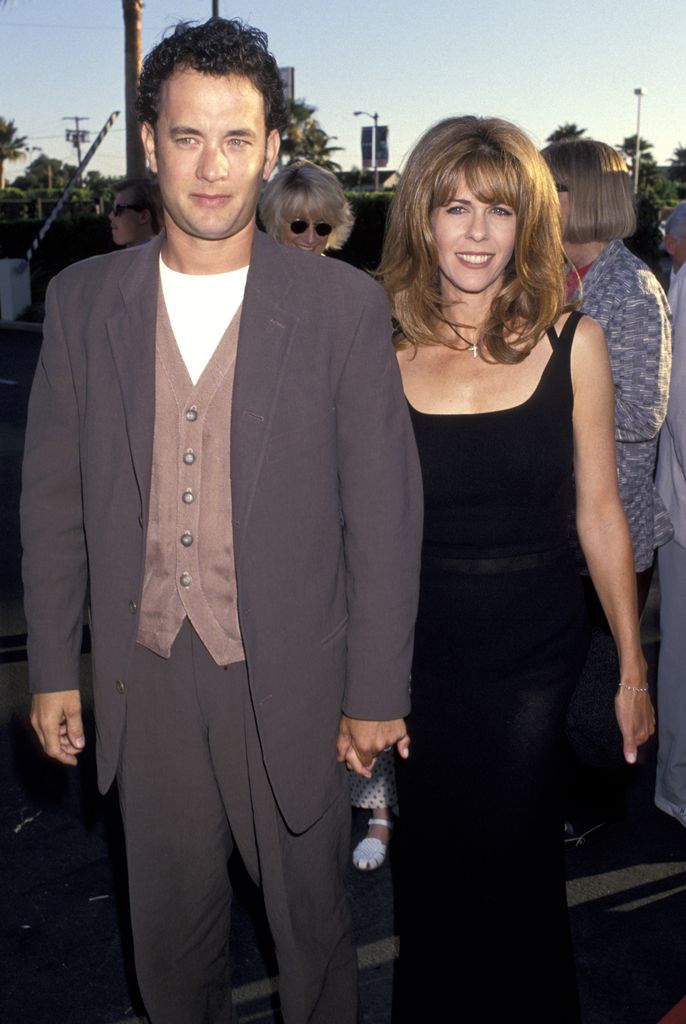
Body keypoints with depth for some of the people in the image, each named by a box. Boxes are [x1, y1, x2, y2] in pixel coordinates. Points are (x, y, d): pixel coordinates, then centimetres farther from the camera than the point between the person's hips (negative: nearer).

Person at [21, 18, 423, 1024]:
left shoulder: (345, 306, -8)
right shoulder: (83, 301, 0)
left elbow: (384, 513, -6)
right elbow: (54, 497, 5)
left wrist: (376, 692, -5)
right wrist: (51, 669, 5)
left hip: (290, 680, -2)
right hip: (145, 677, 2)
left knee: (312, 921, 17)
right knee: (169, 925, 20)